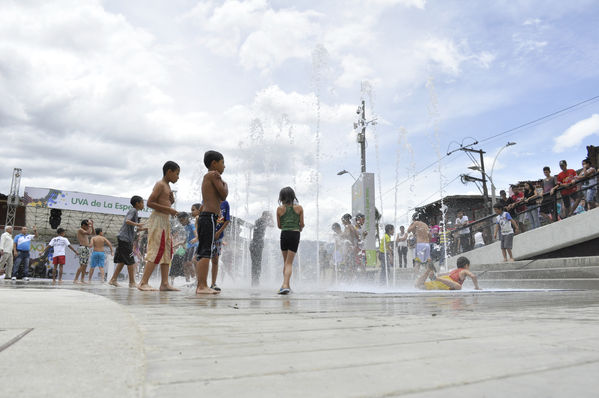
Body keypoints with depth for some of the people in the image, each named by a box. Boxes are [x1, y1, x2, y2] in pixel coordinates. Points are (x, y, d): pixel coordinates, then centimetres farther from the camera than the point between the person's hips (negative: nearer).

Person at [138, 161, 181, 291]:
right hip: (157, 219, -10)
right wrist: (168, 209, -19)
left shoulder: (167, 186, 20)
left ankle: (164, 283, 8)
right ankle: (143, 282, -8)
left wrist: (171, 201, 7)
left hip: (165, 221, 10)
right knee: (156, 251, -12)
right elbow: (149, 203, -17)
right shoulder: (160, 184, -8)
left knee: (167, 252, 7)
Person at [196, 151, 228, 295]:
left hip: (203, 216, 10)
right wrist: (225, 185, 7)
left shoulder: (206, 177, 24)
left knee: (201, 252, 8)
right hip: (210, 216, -10)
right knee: (207, 251, -12)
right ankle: (203, 285, -13)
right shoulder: (214, 175, -4)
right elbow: (223, 195, -6)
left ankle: (200, 285, 11)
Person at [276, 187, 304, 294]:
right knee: (289, 262, 0)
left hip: (284, 234, 1)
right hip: (295, 234, -1)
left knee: (285, 262, 17)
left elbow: (279, 226, 7)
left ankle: (286, 285, 21)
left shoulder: (279, 209, 2)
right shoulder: (299, 208, 1)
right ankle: (285, 285, -16)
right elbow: (302, 224, 4)